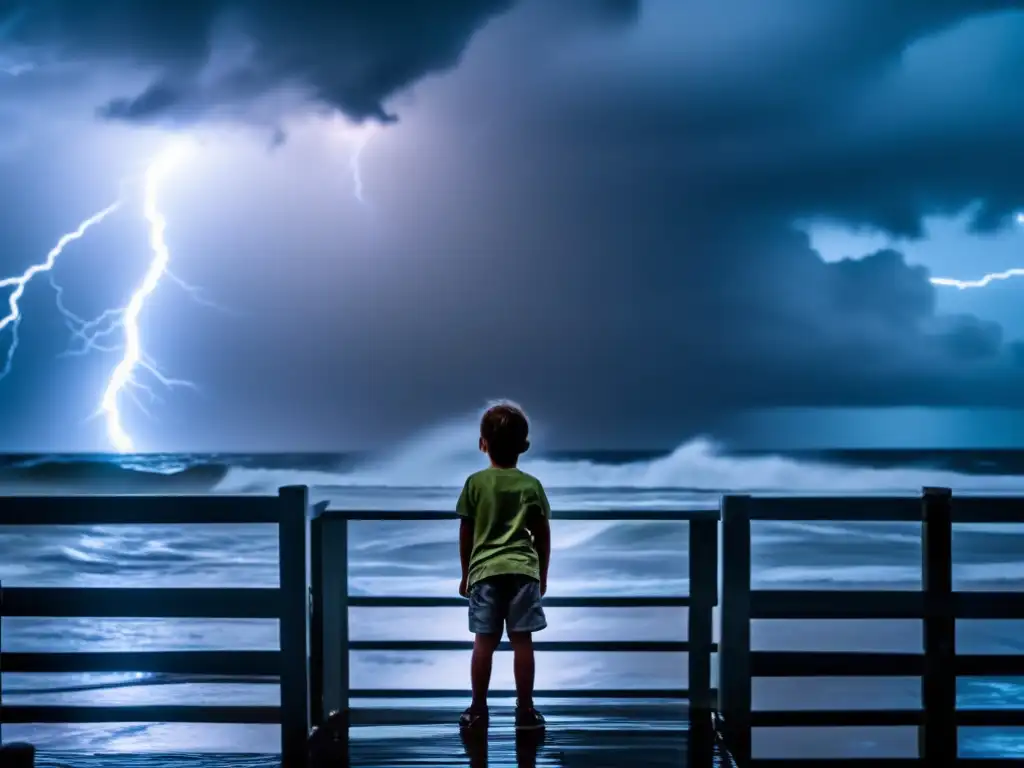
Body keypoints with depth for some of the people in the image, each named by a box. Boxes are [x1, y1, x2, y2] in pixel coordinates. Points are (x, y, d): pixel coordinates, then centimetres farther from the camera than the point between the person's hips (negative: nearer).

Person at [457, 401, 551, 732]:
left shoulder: (475, 483, 1)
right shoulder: (531, 485, 3)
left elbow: (465, 534, 5)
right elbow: (542, 536, 7)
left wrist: (466, 574, 16)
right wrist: (543, 575, 19)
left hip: (485, 571, 0)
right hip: (522, 570, 0)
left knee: (484, 641, 3)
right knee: (522, 641, 1)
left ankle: (478, 710, 8)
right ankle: (525, 710, 4)